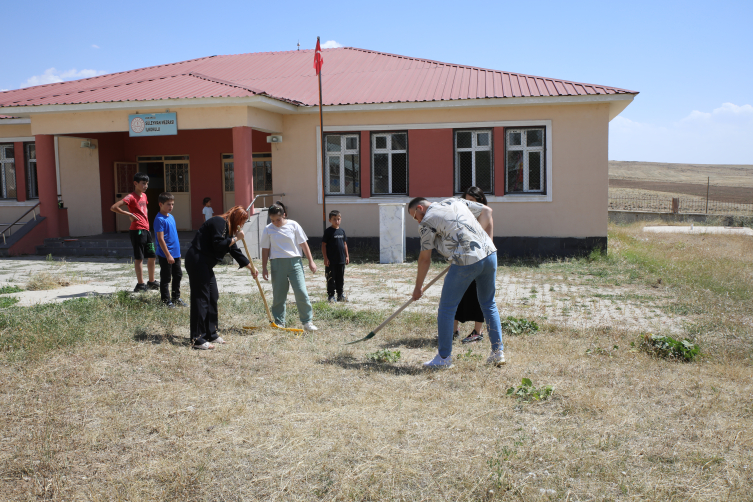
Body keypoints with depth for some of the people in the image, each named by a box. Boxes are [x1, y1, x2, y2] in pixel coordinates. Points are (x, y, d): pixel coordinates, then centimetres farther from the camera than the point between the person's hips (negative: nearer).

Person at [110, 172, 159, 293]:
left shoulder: (144, 196, 14)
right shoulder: (131, 197, -11)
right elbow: (114, 207, -20)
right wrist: (130, 214, -16)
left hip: (146, 230, 9)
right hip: (137, 230, -9)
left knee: (152, 256, 12)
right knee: (139, 258, -3)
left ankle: (151, 282, 24)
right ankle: (140, 284, 3)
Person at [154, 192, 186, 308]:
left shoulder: (171, 216, 10)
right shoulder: (159, 219, -16)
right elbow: (160, 239, -20)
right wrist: (168, 255, -21)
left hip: (175, 254, 9)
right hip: (165, 255, -9)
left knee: (178, 276, 16)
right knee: (166, 279, 2)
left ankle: (176, 298, 28)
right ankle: (166, 301, 11)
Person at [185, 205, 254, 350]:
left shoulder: (229, 228, 18)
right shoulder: (219, 223, -11)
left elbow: (235, 251, 26)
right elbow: (218, 245, -22)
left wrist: (250, 267, 32)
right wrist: (235, 238, -11)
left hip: (205, 264, 11)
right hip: (197, 261, -11)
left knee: (213, 297, 13)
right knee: (201, 298, -10)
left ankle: (211, 334, 22)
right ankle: (197, 339, -7)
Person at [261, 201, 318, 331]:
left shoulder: (293, 225, 0)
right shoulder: (268, 230, 2)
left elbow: (303, 244, 4)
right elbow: (265, 250, 7)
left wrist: (311, 261, 3)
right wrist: (264, 268, 5)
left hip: (294, 262, -1)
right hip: (277, 264, 1)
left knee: (302, 293, -7)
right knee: (278, 295, 6)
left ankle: (307, 322, 2)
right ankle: (279, 322, 19)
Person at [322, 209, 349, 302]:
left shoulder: (342, 231, 10)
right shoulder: (328, 231, -7)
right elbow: (323, 245, -8)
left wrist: (347, 256, 13)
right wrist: (325, 258, -12)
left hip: (341, 260, 5)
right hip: (331, 261, -5)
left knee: (340, 279, 12)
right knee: (331, 279, 1)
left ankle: (340, 295, 21)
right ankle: (330, 295, 9)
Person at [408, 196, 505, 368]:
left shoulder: (427, 221, 2)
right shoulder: (456, 201, 20)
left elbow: (425, 258, 6)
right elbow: (487, 211, 21)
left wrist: (418, 288, 16)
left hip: (466, 262, -7)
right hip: (489, 253, 7)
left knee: (446, 309, 7)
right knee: (489, 305, 21)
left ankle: (444, 358, 14)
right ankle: (498, 353, 23)